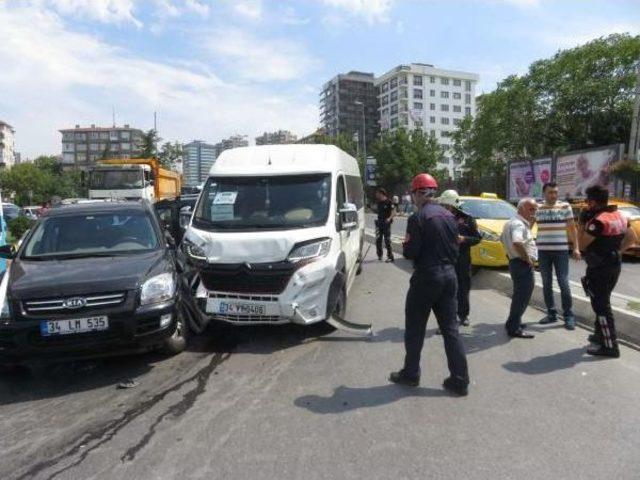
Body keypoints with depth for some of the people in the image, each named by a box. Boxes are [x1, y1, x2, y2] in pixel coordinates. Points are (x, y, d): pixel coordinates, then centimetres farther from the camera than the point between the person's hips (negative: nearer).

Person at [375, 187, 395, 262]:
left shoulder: (388, 202, -10)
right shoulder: (379, 202, 10)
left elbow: (394, 212, -14)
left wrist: (389, 218, -25)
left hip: (386, 223, -6)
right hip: (379, 222, 6)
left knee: (387, 241, -2)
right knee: (378, 240, 7)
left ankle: (390, 256, 6)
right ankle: (379, 255, 20)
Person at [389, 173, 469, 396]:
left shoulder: (418, 218, -14)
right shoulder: (449, 216, 8)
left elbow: (410, 252, -15)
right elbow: (455, 248, 11)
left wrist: (405, 246, 5)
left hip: (426, 277, -6)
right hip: (449, 275, 7)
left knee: (415, 328, 9)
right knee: (450, 329, 11)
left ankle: (411, 374, 21)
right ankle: (460, 380, 14)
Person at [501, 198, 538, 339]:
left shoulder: (513, 222, 15)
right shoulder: (518, 224, -19)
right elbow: (517, 243, -36)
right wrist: (527, 258, -24)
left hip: (516, 262, 11)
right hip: (523, 264, -11)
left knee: (520, 294, 22)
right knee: (523, 295, -4)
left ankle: (514, 322, 33)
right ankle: (514, 328, 2)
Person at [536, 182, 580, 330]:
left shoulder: (565, 206, 1)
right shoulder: (537, 208, 4)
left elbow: (572, 228, 4)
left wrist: (576, 248, -2)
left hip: (561, 251, -2)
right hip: (542, 251, 2)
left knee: (564, 283, -3)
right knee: (546, 284, 7)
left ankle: (569, 316, 6)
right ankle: (551, 314, 18)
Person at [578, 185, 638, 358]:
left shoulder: (598, 221, -22)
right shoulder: (620, 216, 7)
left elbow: (582, 245, -17)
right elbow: (632, 238, 17)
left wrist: (582, 223, -11)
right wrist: (618, 251, 14)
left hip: (599, 268, -9)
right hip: (614, 265, 9)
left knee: (601, 305, -4)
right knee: (602, 302, 22)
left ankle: (610, 345, -1)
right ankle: (600, 334, 33)